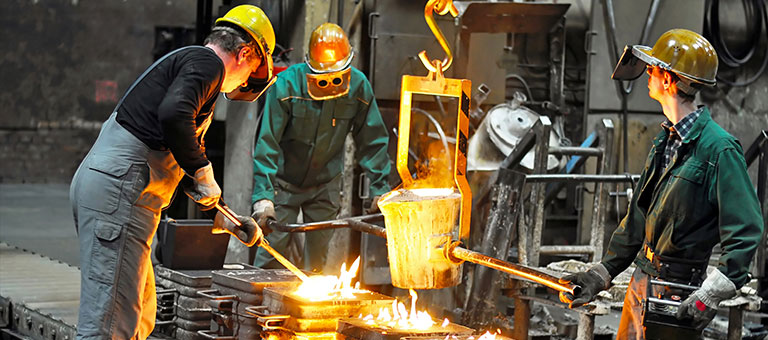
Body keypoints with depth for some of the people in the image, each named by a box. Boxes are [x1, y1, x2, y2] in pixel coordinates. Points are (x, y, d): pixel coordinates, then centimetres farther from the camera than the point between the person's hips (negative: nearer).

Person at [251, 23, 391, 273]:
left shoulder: (358, 87, -12)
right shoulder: (286, 85, -22)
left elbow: (372, 141, -2)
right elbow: (267, 143, -23)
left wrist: (379, 188, -4)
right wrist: (263, 195, -30)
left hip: (325, 185, 3)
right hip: (284, 181, -3)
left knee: (318, 255, 5)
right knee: (272, 248, -6)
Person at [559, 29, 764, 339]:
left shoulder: (719, 148, -17)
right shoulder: (665, 141, 11)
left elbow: (745, 231, -21)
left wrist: (711, 296, -27)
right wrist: (601, 273, 18)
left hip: (678, 294, -9)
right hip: (641, 282, 9)